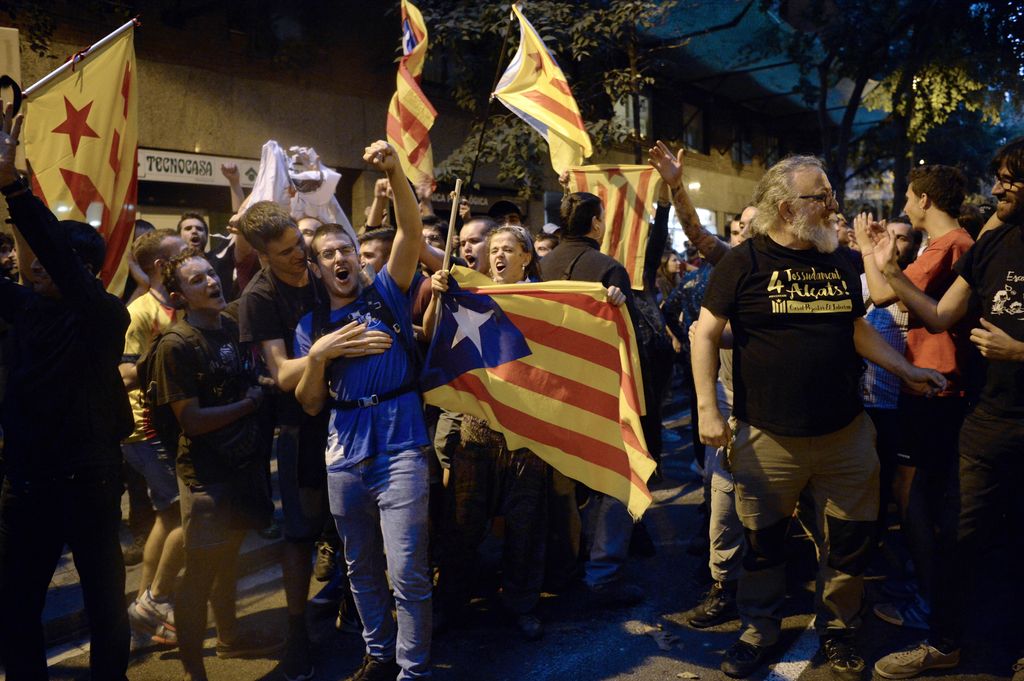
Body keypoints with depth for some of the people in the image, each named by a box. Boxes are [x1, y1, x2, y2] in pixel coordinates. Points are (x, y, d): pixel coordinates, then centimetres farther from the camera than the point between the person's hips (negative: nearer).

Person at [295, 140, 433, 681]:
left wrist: (395, 174, -27)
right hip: (344, 458, 4)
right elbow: (309, 405, 7)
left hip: (399, 449, -4)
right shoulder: (310, 326, 11)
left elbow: (411, 233, -12)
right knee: (362, 569, 17)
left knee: (407, 571, -6)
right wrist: (317, 356, -11)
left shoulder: (386, 296, 4)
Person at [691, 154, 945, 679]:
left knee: (851, 539, 11)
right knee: (763, 542, 9)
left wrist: (907, 370, 14)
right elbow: (706, 334, -7)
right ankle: (759, 631, 30)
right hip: (767, 438, -4)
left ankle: (838, 630, 33)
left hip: (846, 433, 5)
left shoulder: (839, 264, 10)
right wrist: (708, 409, -12)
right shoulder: (744, 262, -7)